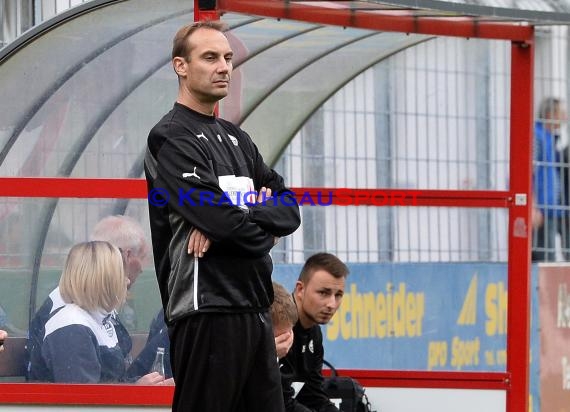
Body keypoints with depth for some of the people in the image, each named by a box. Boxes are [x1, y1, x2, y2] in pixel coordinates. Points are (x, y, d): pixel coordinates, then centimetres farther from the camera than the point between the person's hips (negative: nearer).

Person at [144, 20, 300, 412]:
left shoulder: (236, 139, 19)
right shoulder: (172, 139, -7)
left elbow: (290, 210, 9)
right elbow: (223, 220, -18)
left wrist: (240, 219, -11)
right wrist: (264, 232, 2)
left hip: (256, 306, 8)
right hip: (208, 309, -8)